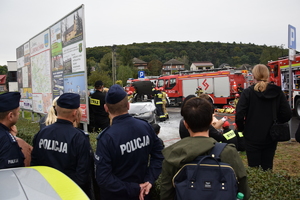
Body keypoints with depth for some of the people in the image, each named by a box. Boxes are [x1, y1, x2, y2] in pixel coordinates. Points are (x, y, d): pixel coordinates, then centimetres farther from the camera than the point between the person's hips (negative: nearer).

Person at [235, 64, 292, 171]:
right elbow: (287, 115, -3)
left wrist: (241, 129, 3)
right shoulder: (277, 92, -2)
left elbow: (239, 116, -15)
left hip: (252, 138, -3)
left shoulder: (248, 92, -10)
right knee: (268, 168, 16)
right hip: (271, 137, 3)